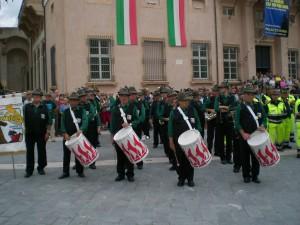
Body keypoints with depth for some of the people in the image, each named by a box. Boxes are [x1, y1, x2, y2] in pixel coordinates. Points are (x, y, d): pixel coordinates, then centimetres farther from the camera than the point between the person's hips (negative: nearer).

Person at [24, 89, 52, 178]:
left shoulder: (44, 107, 2)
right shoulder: (27, 107, 3)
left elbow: (48, 121, 0)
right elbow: (24, 119, 0)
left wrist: (47, 132, -4)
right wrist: (26, 129, -7)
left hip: (41, 134, 0)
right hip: (29, 133, 0)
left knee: (42, 151, 7)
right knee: (29, 152, 5)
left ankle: (41, 168, 21)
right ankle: (29, 170, 13)